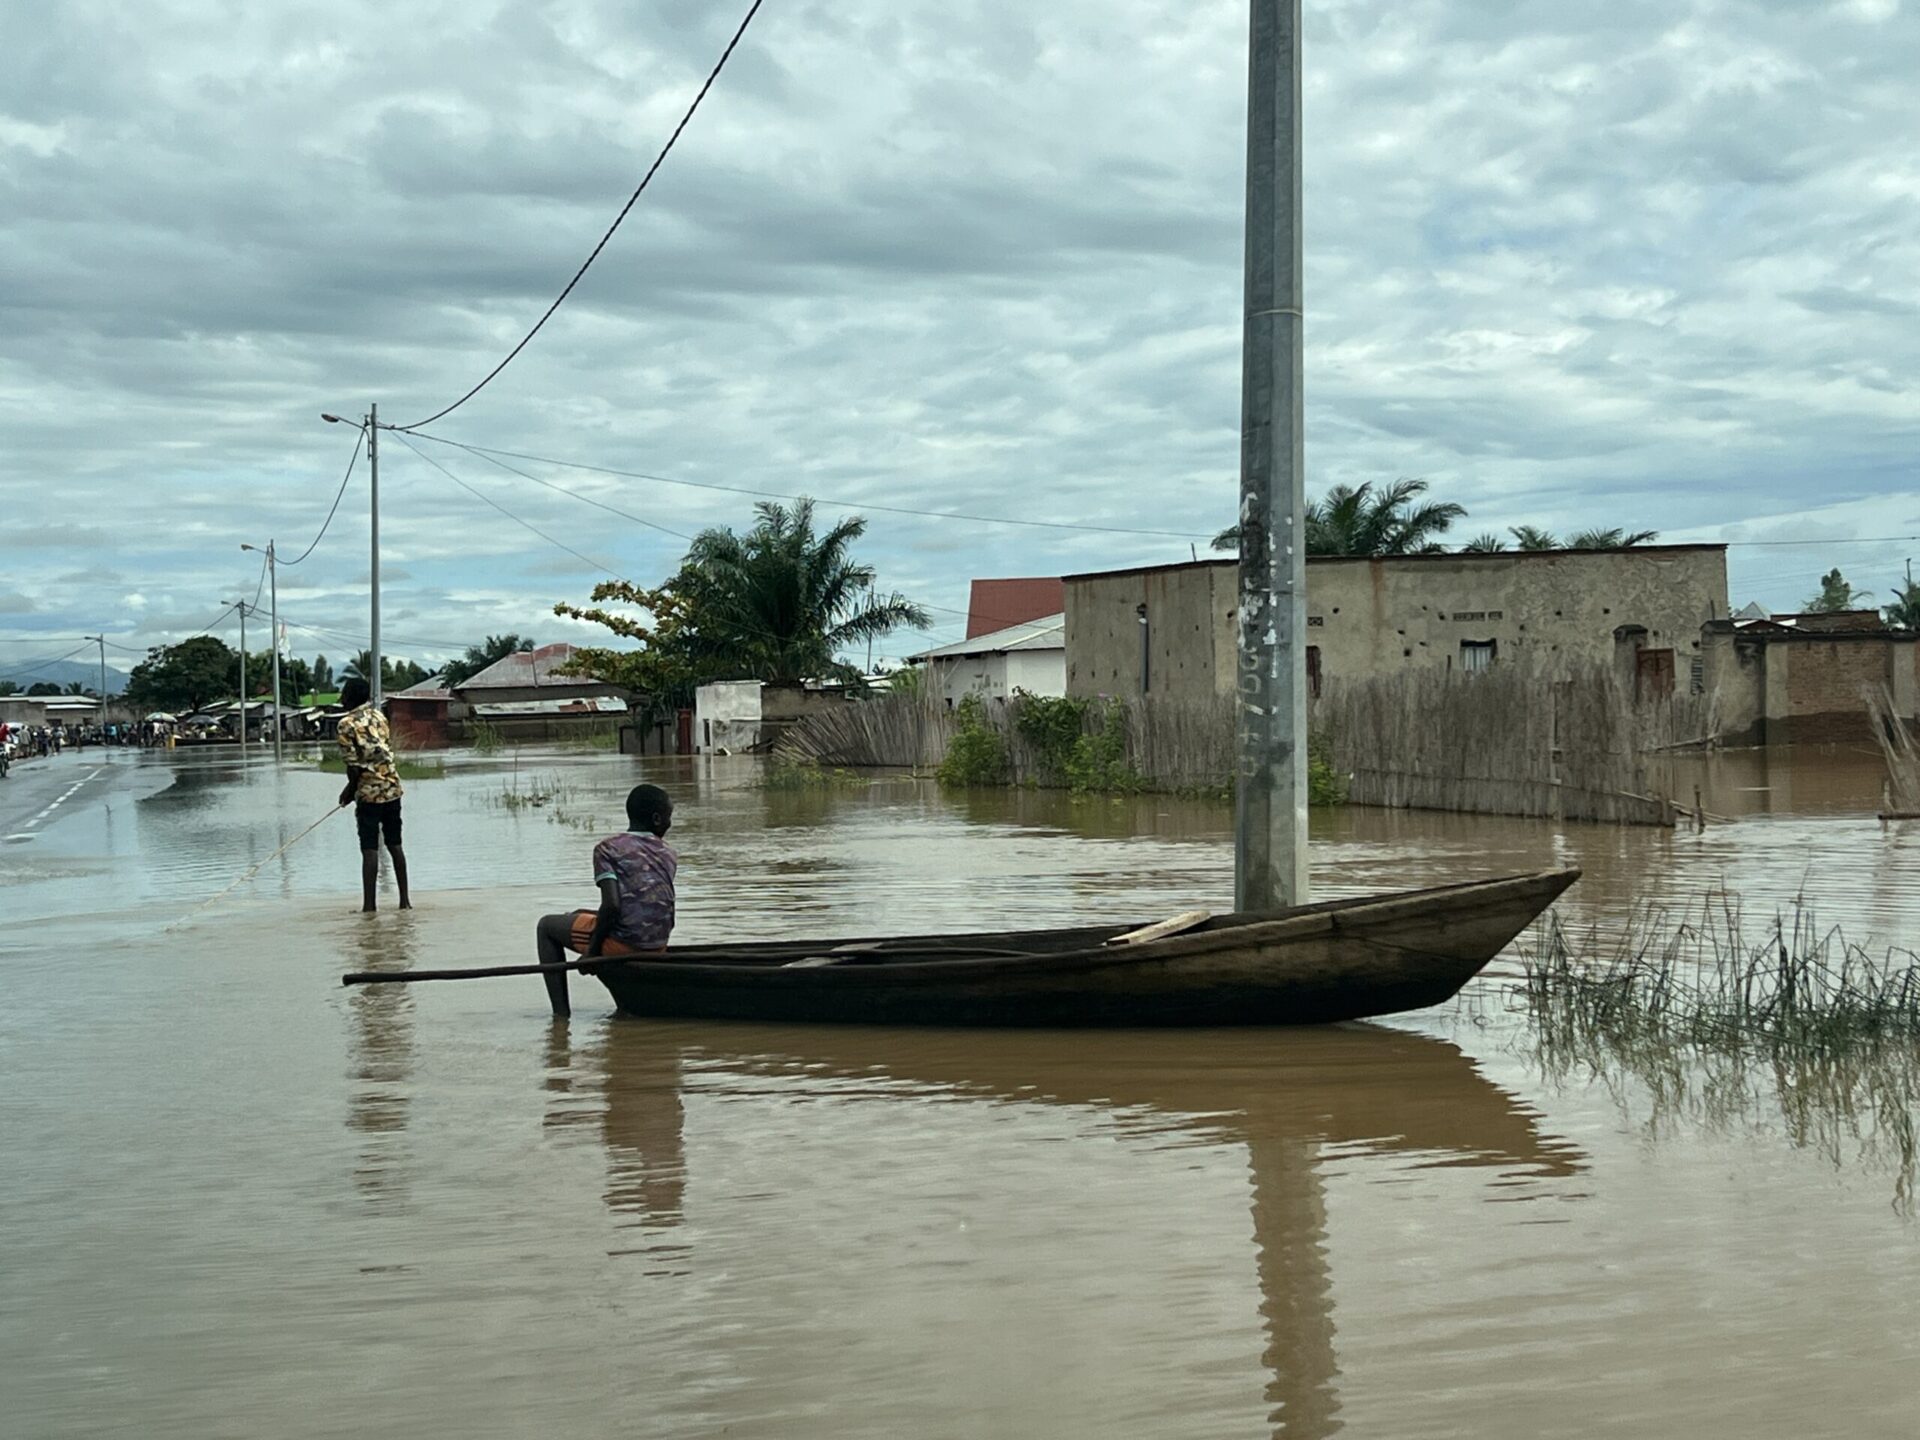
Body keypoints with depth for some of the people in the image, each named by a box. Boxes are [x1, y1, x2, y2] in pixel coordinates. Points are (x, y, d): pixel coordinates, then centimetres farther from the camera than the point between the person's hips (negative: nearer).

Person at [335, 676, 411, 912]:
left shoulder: (347, 724, -10)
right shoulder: (380, 717, 8)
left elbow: (353, 766, -14)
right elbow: (388, 751, 10)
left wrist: (350, 790, 5)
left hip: (369, 791, -5)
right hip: (392, 787, 5)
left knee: (370, 850, -1)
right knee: (395, 845, 13)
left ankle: (369, 904, 0)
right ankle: (404, 900, 14)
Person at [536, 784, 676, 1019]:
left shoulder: (608, 849, -6)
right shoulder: (669, 856, 10)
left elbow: (612, 905, -17)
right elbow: (669, 918, 14)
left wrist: (592, 949, -7)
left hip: (621, 943, -6)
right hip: (657, 948, 6)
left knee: (547, 925, 18)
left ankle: (561, 1011, 7)